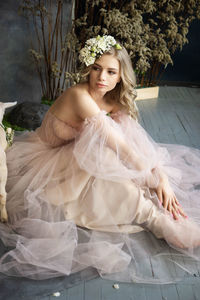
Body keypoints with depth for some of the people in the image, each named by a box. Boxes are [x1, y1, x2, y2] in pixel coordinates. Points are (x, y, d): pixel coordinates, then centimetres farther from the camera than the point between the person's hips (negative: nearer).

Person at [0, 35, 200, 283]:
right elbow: (121, 147, -31)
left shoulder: (114, 101, -5)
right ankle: (158, 221, -33)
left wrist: (163, 177, -23)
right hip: (40, 160, -7)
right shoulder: (80, 96, -29)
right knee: (100, 154, -31)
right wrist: (156, 181, -28)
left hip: (70, 156, 7)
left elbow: (137, 139, -10)